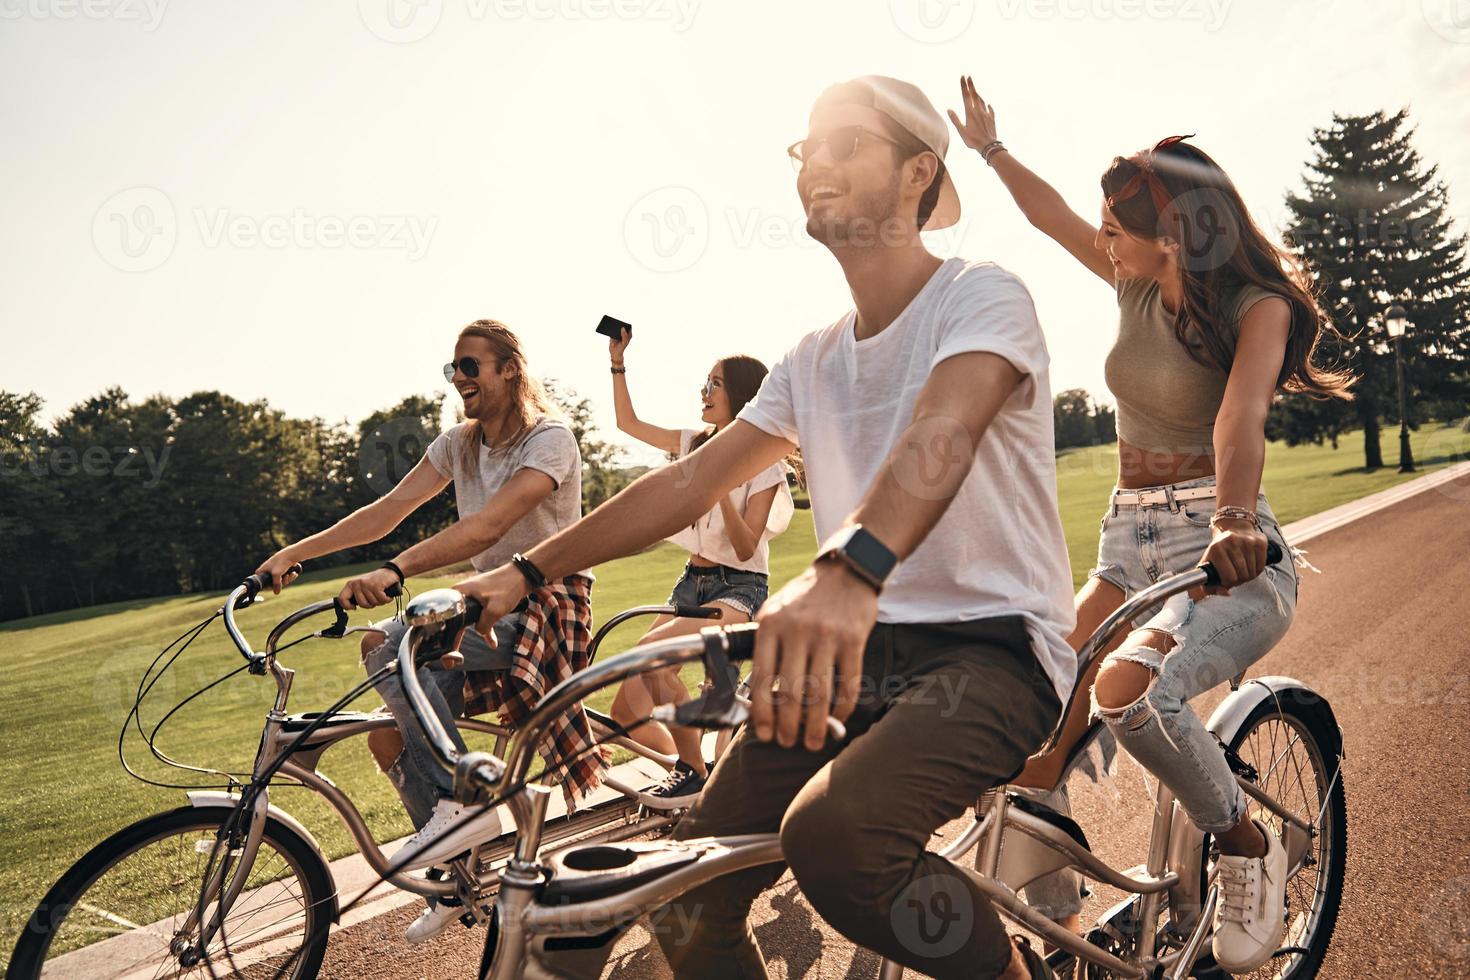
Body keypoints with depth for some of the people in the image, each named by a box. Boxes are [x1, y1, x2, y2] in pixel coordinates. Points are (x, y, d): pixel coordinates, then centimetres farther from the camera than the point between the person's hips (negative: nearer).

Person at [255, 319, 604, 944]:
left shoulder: (549, 439, -15)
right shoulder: (460, 444, 8)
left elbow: (487, 526, -30)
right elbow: (388, 510, 4)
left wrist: (394, 573, -40)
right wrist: (294, 552, -6)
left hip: (547, 604, -7)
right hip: (489, 605, 8)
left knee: (385, 643, -27)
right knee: (389, 738, -4)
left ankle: (464, 798, -23)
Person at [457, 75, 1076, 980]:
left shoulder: (983, 295, -6)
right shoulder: (814, 360, 14)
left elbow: (938, 439, -28)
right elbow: (689, 481, 10)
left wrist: (847, 571, -47)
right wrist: (527, 571, 3)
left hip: (992, 643, -6)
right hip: (857, 646, 6)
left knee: (833, 835, -32)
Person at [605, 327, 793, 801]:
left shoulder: (764, 466, -8)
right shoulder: (696, 443, 10)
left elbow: (745, 548, -15)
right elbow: (629, 423, 19)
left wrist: (723, 491, -28)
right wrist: (618, 362, 9)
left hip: (739, 588, -6)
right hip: (692, 582, 6)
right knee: (627, 711, -8)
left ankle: (695, 771, -17)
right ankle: (688, 766, 17)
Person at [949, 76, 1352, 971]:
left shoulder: (1257, 307, -9)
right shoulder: (1142, 284, 10)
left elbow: (1241, 417, -28)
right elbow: (1055, 218, 25)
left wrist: (1235, 520, -46)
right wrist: (989, 145, 34)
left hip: (1231, 556, -6)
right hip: (1130, 546, 6)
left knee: (1130, 689, -35)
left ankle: (1249, 849, -6)